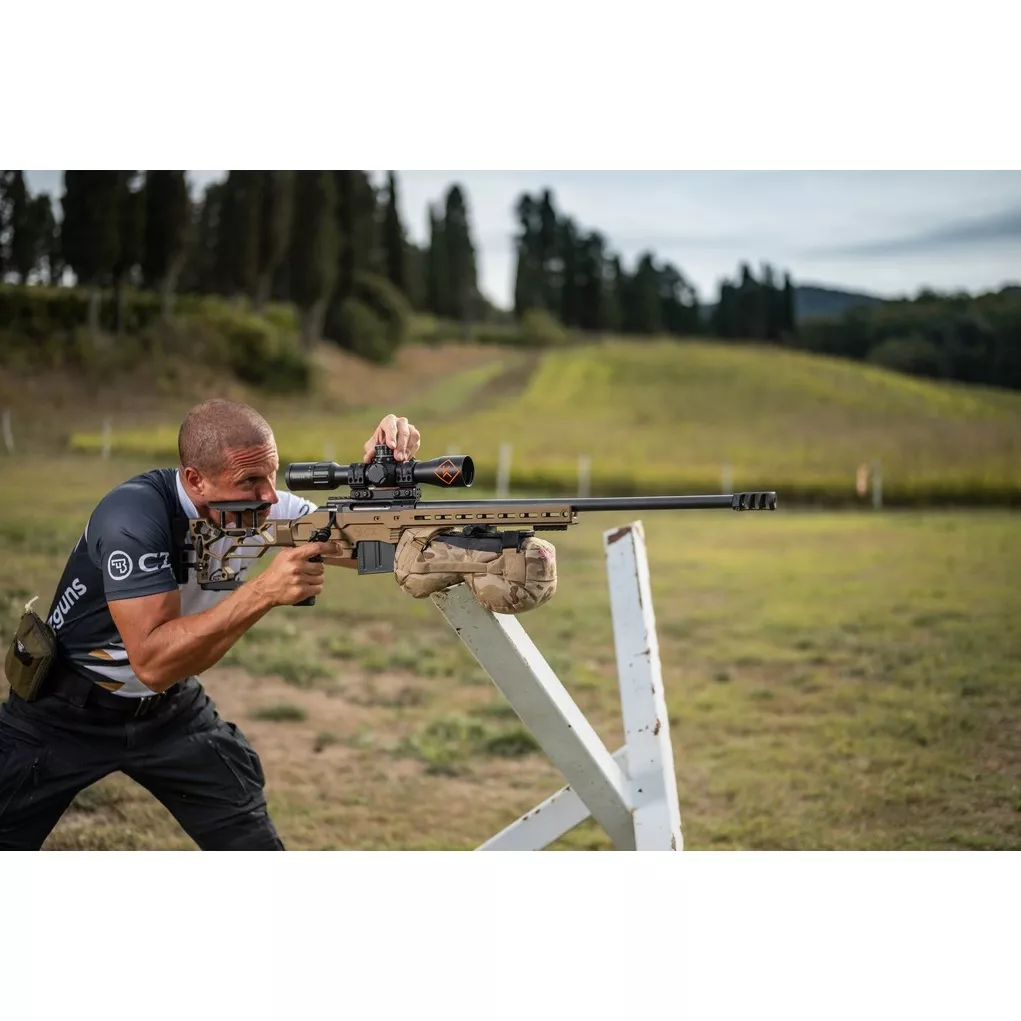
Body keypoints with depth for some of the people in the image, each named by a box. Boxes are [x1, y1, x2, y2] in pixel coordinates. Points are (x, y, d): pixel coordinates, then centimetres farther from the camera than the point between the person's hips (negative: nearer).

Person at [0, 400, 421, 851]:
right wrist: (264, 591, -45)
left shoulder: (262, 508, -14)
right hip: (66, 712, -5)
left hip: (172, 708, 5)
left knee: (254, 843, 2)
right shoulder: (133, 516, -31)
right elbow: (152, 663, -37)